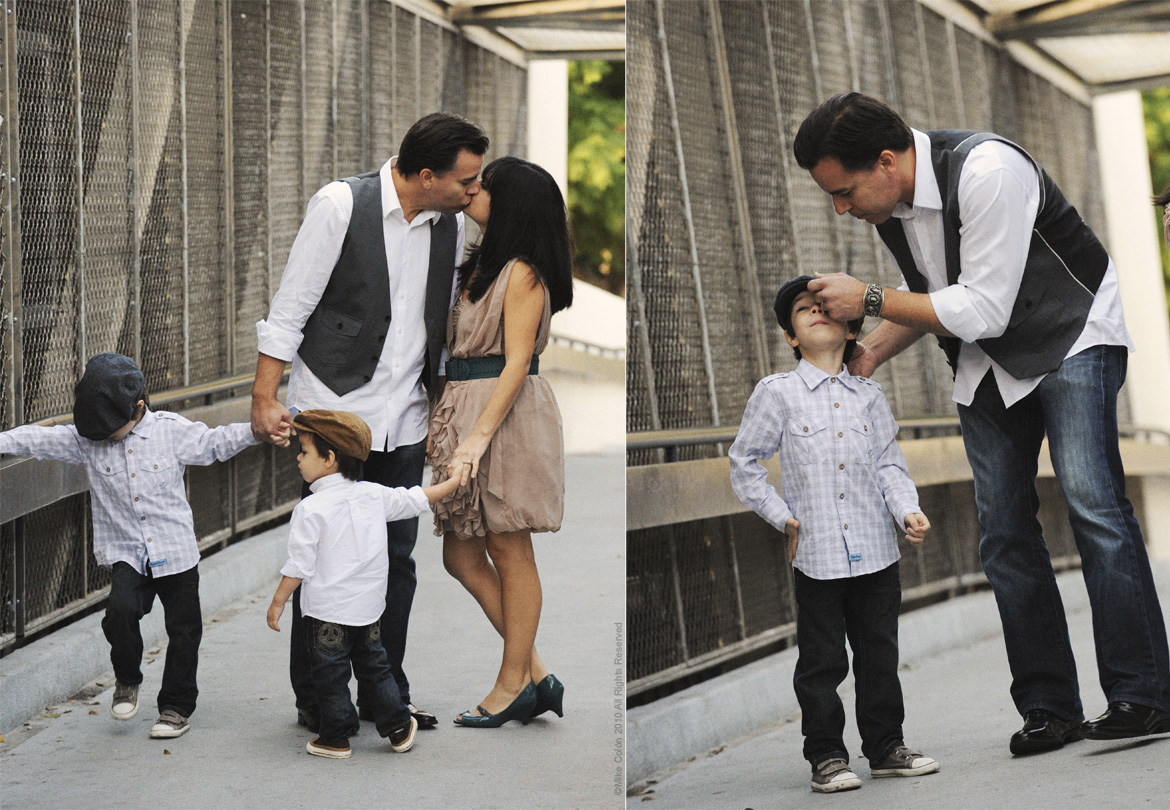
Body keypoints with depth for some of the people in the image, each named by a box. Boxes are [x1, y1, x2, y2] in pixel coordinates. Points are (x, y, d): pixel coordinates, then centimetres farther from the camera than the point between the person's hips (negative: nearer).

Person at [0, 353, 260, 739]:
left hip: (175, 551, -1)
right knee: (120, 610, -22)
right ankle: (127, 679, 7)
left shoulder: (171, 430, -7)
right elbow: (38, 439, 0)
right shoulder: (85, 438, -3)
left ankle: (177, 706, 23)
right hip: (125, 553, 1)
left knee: (183, 627, 6)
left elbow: (215, 443, -2)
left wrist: (257, 430, -15)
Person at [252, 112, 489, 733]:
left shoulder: (451, 225, 5)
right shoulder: (340, 204, -11)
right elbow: (290, 307, -9)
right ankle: (315, 701, 13)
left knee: (397, 560, 8)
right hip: (334, 412, -5)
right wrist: (264, 399, -11)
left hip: (403, 423, 5)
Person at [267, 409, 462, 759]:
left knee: (330, 676, 5)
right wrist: (455, 481, 26)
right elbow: (415, 499, 13)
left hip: (327, 610, -6)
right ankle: (399, 728, 22)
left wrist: (278, 602, -4)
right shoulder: (375, 495, 1)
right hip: (369, 606, 6)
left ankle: (336, 739, 11)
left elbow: (299, 565, -15)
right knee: (374, 667, 18)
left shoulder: (311, 509, -15)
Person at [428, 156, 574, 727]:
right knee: (462, 556, 8)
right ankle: (536, 675, 14)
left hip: (506, 416, -9)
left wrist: (480, 434, -23)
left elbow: (517, 362, -17)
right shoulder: (482, 266, 16)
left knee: (510, 552, 0)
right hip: (465, 411, 9)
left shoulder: (523, 273, -11)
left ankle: (513, 683, 11)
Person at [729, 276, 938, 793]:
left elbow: (889, 463, 10)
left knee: (879, 654, 11)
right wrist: (782, 516, -3)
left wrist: (908, 510, -6)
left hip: (875, 551, 3)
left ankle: (886, 747, 23)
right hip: (817, 552, -3)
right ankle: (826, 756, 14)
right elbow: (744, 463, 4)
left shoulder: (869, 395, 8)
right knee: (822, 662, 3)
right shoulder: (777, 393, -1)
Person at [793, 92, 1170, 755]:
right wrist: (871, 354, -4)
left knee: (1091, 502, -20)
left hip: (1071, 335, -7)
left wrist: (868, 298, -23)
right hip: (986, 361, 7)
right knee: (1003, 531, -1)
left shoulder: (987, 170, -28)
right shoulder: (887, 204, -3)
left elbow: (983, 309, -27)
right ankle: (1050, 710, 3)